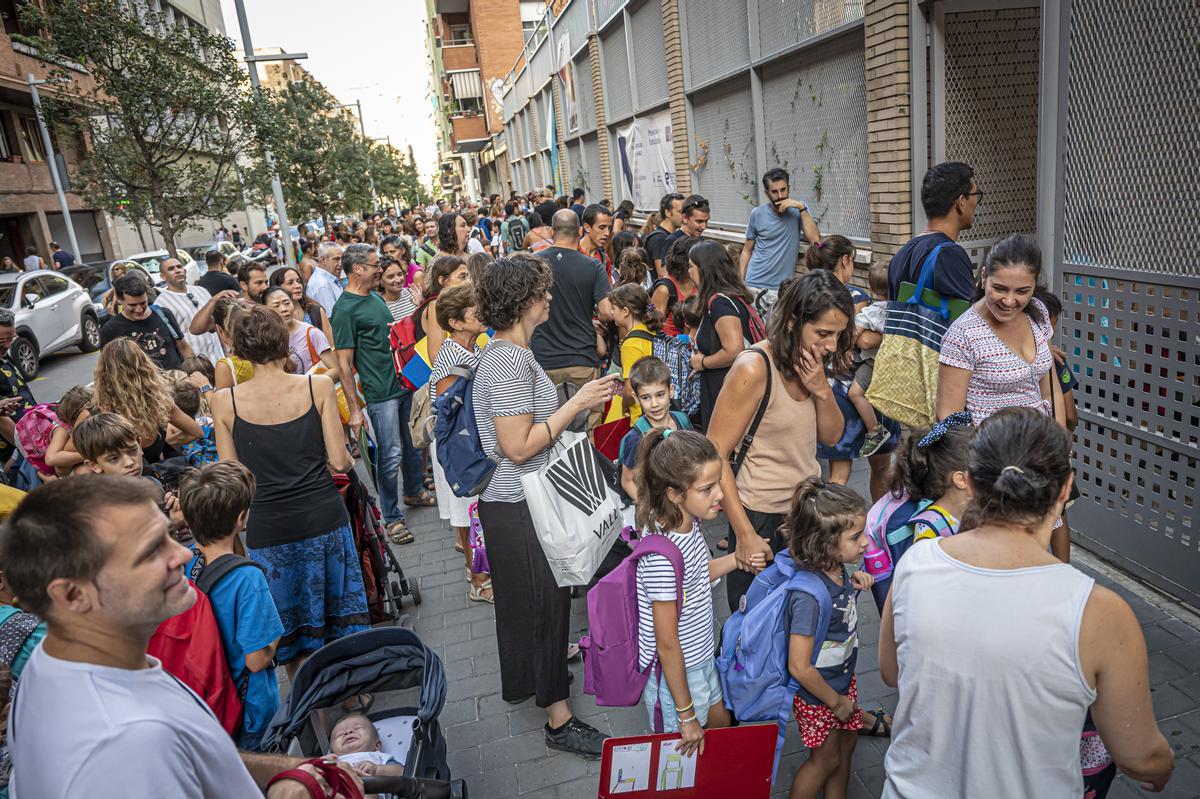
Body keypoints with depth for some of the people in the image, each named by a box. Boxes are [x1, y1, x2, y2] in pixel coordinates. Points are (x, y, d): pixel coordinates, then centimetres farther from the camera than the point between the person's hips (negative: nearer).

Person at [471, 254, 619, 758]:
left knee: (522, 599, 24)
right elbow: (518, 447, -26)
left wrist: (584, 402, 7)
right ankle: (558, 718, 14)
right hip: (520, 507, -10)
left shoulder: (509, 353, 9)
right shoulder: (510, 360, -24)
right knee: (546, 602, 1)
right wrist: (576, 404, -21)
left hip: (514, 502, 10)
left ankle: (521, 681, 43)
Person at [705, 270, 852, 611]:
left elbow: (831, 436, 8)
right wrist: (745, 535, -20)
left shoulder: (808, 364, 2)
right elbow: (715, 455, -20)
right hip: (762, 519, -7)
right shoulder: (754, 368, -21)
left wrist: (821, 388, -11)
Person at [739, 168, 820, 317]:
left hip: (783, 287, -1)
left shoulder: (799, 210, 0)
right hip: (754, 285, 1)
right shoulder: (757, 214, 1)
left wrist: (802, 208, -15)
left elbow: (815, 239, -13)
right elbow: (747, 250, 9)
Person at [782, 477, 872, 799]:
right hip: (818, 692, -8)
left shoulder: (837, 567, -13)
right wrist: (837, 702, -15)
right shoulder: (809, 595, -38)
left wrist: (854, 580, -10)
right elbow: (799, 667, -31)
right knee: (825, 759, 16)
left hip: (844, 678, 8)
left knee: (847, 742, 26)